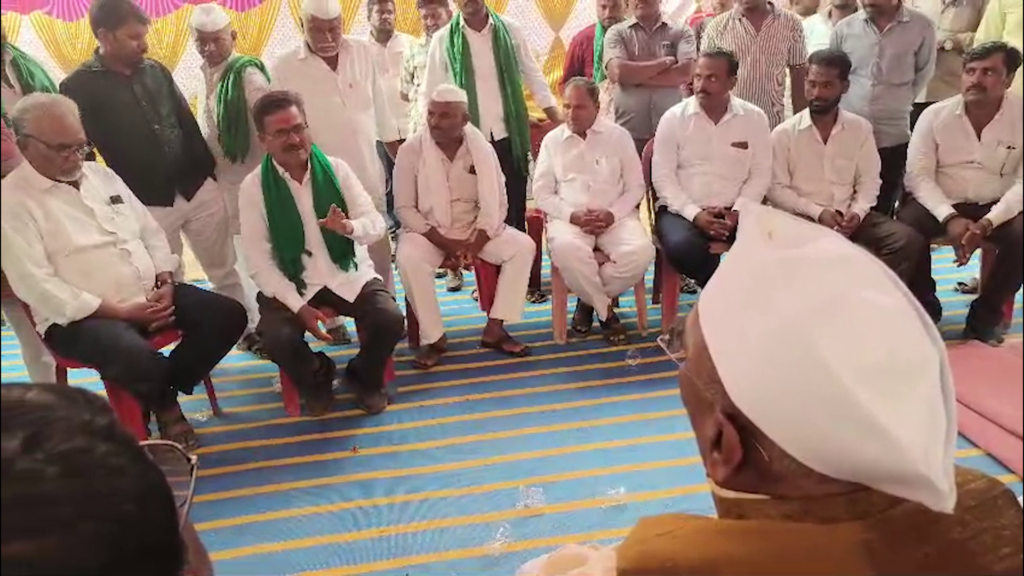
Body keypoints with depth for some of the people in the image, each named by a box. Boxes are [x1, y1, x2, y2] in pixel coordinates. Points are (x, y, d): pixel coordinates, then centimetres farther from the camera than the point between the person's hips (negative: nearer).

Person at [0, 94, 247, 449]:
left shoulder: (101, 174, 14)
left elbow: (151, 231, 15)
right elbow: (35, 284, -15)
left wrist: (165, 282, -4)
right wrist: (120, 310, -18)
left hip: (151, 295, 7)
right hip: (80, 315, -6)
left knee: (228, 315, -11)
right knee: (135, 356, -37)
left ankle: (160, 392, 3)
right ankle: (166, 405, 1)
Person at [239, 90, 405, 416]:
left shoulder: (336, 170, -3)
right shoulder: (254, 187, -7)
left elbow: (377, 224, -7)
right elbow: (259, 261, -8)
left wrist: (349, 227, -31)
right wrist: (300, 306, -18)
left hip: (349, 275, 1)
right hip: (291, 285, -1)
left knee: (390, 319, -23)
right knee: (276, 338, -28)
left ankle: (364, 377, 12)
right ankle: (316, 378, 10)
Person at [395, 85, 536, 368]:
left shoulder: (482, 148, -6)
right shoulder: (411, 150, -11)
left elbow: (496, 204, -4)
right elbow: (405, 208, -10)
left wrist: (475, 245, -19)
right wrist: (444, 243, -19)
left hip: (476, 230, 3)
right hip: (429, 232, -2)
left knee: (523, 246, -18)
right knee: (408, 259, -33)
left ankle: (494, 328, -11)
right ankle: (433, 338, -16)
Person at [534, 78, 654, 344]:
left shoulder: (618, 136, 7)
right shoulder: (552, 140, 9)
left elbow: (636, 187, 6)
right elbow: (542, 193, 4)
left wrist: (612, 214, -13)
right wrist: (572, 215, -13)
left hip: (615, 217, 1)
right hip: (569, 218, -1)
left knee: (641, 251, -30)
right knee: (566, 249, -37)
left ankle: (589, 299, -3)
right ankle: (605, 309, -9)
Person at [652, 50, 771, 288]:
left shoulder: (755, 118, 5)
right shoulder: (674, 118, 0)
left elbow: (760, 175, 6)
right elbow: (662, 176, -3)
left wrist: (737, 212, -10)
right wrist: (695, 214, -14)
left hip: (734, 212, 2)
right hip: (682, 210, -1)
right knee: (684, 248, -35)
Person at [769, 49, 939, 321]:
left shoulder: (860, 129, 7)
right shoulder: (784, 134, -2)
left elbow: (869, 181, 7)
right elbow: (776, 189, -5)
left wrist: (857, 212, -13)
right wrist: (817, 212, -16)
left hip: (851, 216, 4)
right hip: (804, 220, -4)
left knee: (909, 240, -18)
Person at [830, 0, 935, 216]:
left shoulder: (921, 27, -3)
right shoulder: (844, 28, 0)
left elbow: (923, 73, 10)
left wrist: (900, 102, 9)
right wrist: (841, 101, 11)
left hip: (892, 137, 0)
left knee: (882, 210, 9)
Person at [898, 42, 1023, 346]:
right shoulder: (935, 115, -4)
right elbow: (918, 175, -9)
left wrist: (988, 222, -25)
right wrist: (950, 218, -23)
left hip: (997, 207, 0)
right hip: (940, 204, 0)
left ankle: (985, 316, -3)